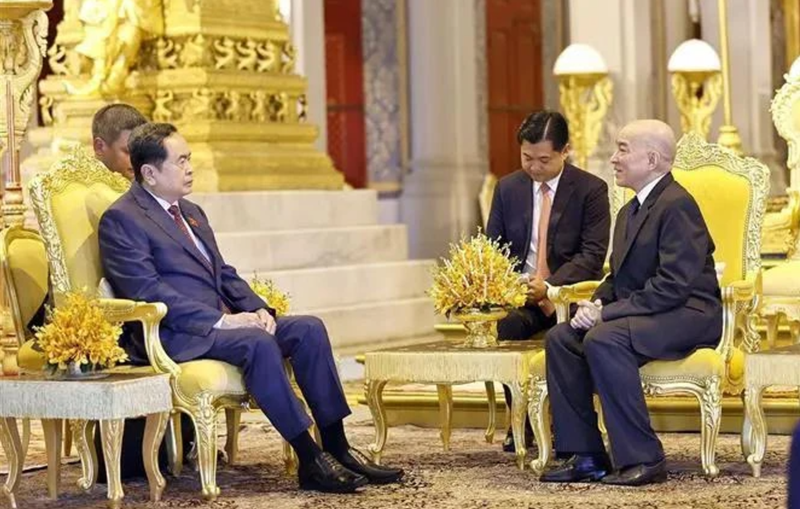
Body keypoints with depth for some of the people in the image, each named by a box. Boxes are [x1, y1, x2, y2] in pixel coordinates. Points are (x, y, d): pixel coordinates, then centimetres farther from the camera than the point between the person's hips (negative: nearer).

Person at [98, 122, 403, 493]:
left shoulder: (191, 212, 22)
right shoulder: (121, 220, -6)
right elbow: (147, 291, -16)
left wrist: (258, 309, 1)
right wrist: (220, 320, -20)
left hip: (223, 320, 9)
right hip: (178, 335, -8)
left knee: (308, 328, -11)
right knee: (257, 342, -32)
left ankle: (336, 446, -12)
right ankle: (309, 462, -28)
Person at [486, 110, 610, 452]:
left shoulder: (591, 190, -2)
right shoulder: (508, 188, 10)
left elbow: (592, 255, -10)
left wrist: (550, 286, -24)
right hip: (518, 293, 3)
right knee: (501, 325, -31)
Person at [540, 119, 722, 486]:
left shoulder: (677, 205, -14)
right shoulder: (629, 211, 18)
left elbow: (673, 286, -22)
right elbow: (618, 278, 21)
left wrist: (606, 314, -22)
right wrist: (596, 304, -3)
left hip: (688, 315, -9)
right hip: (639, 315, 10)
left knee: (603, 340, -32)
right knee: (560, 338, -9)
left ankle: (643, 459, -26)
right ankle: (585, 456, -9)